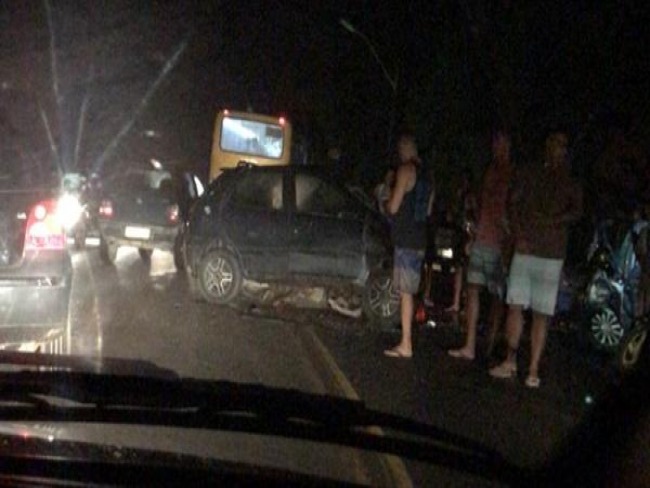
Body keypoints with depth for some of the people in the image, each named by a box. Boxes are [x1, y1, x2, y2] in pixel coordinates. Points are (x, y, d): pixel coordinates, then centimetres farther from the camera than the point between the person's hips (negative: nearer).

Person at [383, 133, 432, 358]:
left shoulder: (406, 169, -11)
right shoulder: (426, 173, 14)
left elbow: (394, 207, -13)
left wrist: (385, 203, 8)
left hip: (406, 240, -8)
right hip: (419, 239, 8)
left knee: (406, 292, -8)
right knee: (408, 291, 14)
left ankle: (406, 345, -8)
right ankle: (406, 341, 19)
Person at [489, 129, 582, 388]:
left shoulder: (570, 184, 10)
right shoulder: (529, 176, 11)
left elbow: (577, 211, -5)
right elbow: (513, 204, 6)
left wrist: (553, 220, -22)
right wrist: (518, 236, -7)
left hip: (551, 255, -1)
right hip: (525, 250, 1)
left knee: (541, 314, -1)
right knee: (515, 306, -2)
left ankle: (533, 370, 1)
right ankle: (510, 361, 9)